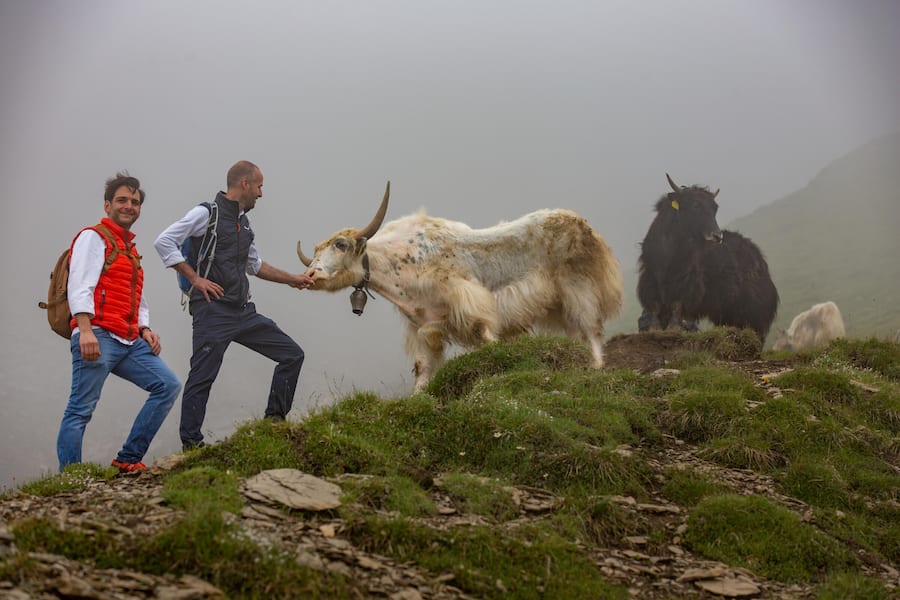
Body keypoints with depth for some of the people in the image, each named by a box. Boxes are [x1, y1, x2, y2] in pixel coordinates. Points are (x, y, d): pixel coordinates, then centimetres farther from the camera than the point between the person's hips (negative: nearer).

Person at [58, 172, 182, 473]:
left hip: (129, 342, 8)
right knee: (80, 411, -9)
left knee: (168, 385, -2)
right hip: (98, 338, -8)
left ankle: (128, 460, 1)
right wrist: (85, 330, -24)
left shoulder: (131, 249, 27)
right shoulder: (93, 237, 1)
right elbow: (79, 287, -12)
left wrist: (145, 329, 12)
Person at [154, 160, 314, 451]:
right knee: (202, 377, -6)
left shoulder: (243, 222, 18)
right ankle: (191, 444, 2)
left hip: (243, 311, 8)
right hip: (213, 311, -8)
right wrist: (195, 279, -14)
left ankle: (275, 421, 14)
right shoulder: (207, 213, -7)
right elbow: (164, 242, -13)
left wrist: (292, 279, 28)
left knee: (292, 355, 6)